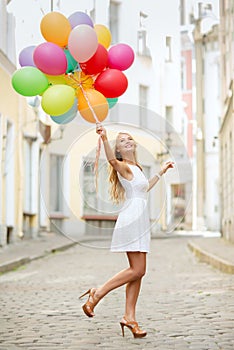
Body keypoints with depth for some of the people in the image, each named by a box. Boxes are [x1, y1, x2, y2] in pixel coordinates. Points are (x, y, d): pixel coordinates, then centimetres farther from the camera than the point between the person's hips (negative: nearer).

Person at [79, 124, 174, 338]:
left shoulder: (136, 168, 21)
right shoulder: (123, 166, -7)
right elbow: (112, 160, -31)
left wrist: (161, 172, 42)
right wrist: (104, 139, -47)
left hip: (140, 222, 9)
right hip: (131, 221, -9)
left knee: (138, 272, 4)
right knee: (137, 270, -12)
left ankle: (130, 317, 5)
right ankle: (97, 294, -2)